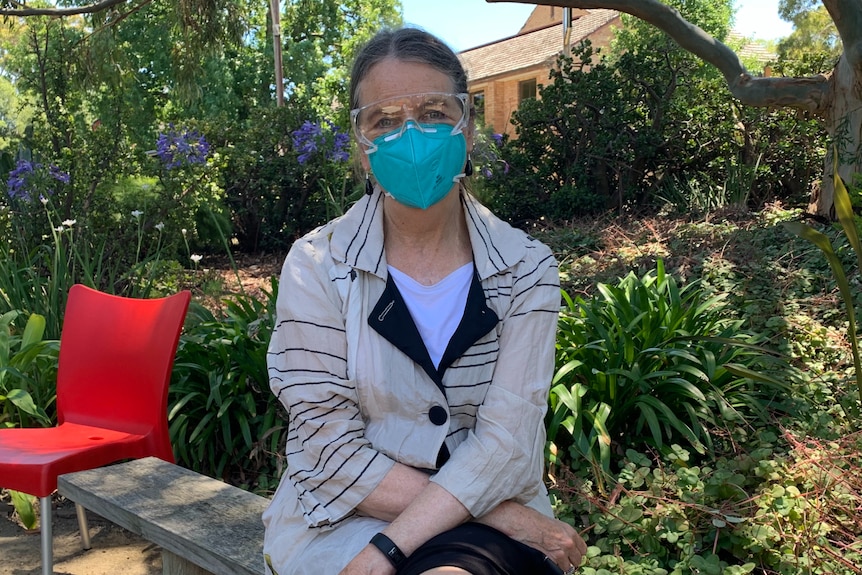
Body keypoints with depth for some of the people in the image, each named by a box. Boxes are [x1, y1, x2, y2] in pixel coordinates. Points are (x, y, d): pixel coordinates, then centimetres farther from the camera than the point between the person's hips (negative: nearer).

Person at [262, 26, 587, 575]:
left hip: (494, 519, 1)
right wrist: (493, 514, -16)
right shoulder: (318, 267, -6)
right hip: (343, 518, 0)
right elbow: (333, 455, -10)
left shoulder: (525, 268, -3)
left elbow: (506, 440, -11)